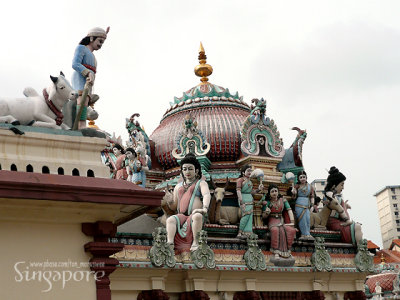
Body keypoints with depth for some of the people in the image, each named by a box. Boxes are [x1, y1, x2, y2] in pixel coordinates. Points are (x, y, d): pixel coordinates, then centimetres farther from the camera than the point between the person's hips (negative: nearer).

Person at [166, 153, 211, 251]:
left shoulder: (201, 183, 13)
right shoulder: (178, 186, 26)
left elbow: (207, 195, -9)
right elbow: (174, 207, 27)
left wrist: (204, 208, -31)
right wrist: (169, 201, 1)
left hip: (194, 215, -4)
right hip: (181, 216, 4)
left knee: (197, 216, -38)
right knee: (170, 220, -28)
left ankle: (195, 243, -33)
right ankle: (170, 244, -41)